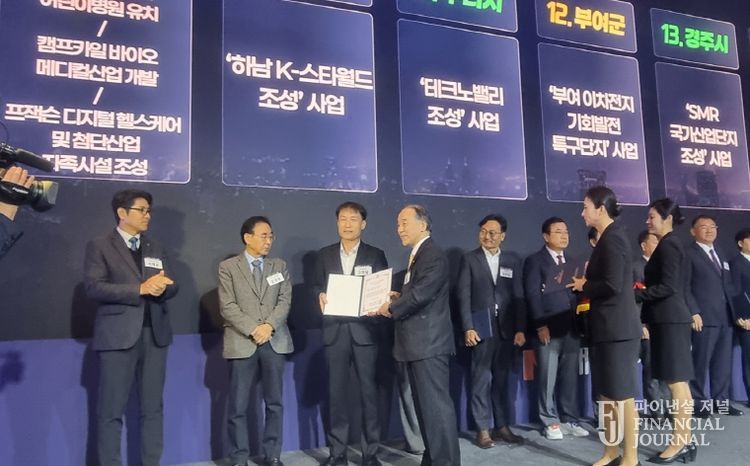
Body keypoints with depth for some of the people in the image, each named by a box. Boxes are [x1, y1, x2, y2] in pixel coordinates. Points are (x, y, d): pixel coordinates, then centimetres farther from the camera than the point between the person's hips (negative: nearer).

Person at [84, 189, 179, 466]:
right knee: (111, 410, 1)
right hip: (118, 336, -4)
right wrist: (140, 289, -19)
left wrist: (160, 287, -13)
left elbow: (171, 287, 11)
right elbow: (94, 287, -12)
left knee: (153, 407, 9)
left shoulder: (155, 248, 17)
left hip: (154, 335, 5)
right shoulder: (99, 246, 1)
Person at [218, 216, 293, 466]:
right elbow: (228, 307, -6)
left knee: (275, 403, 8)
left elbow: (285, 301, 2)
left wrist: (269, 326, -13)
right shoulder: (228, 267, 1)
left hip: (274, 341, 3)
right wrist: (253, 330, -15)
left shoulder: (280, 266, 11)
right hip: (241, 342, -3)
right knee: (238, 406, 2)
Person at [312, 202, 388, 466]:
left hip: (364, 330, -1)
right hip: (335, 331, 2)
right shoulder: (325, 255, 11)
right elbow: (317, 288, 10)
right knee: (336, 392, 5)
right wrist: (321, 297, -11)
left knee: (368, 390, 2)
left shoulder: (375, 255, 7)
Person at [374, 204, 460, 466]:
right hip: (418, 343, 10)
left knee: (436, 404, -6)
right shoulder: (417, 256, 18)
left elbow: (420, 294, -23)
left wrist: (391, 308, -9)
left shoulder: (434, 256, -13)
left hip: (429, 343, -10)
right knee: (425, 404, 15)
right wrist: (395, 301, 2)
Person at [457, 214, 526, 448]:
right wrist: (468, 327, -11)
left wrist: (520, 329, -1)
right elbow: (464, 296, -3)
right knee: (481, 379, 1)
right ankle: (483, 429, 8)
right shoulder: (469, 259, 3)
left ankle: (502, 426, 18)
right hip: (481, 328, -2)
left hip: (506, 328, 2)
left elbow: (519, 296, 5)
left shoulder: (513, 260, 9)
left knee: (502, 379, 9)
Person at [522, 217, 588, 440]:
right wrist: (540, 325, -13)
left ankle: (569, 420, 17)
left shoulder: (573, 261, 18)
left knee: (570, 377, 7)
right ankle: (551, 422, 11)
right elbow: (532, 295, -7)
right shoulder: (535, 261, 1)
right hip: (548, 329, -5)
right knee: (548, 378, 0)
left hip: (571, 328, 5)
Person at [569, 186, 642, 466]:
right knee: (606, 393, 16)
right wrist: (586, 282, 4)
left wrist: (584, 286, -10)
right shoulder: (608, 237, 14)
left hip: (617, 328, -10)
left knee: (623, 395, 0)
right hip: (608, 328, 10)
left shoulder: (612, 238, -16)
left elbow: (613, 285, -24)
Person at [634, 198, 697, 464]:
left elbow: (668, 286, -19)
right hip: (671, 318, 10)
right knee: (679, 382, 11)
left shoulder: (667, 245, -12)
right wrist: (643, 292, 13)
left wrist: (634, 295, -16)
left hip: (669, 320, -10)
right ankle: (685, 441, 17)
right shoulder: (672, 245, 17)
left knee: (675, 382, -6)